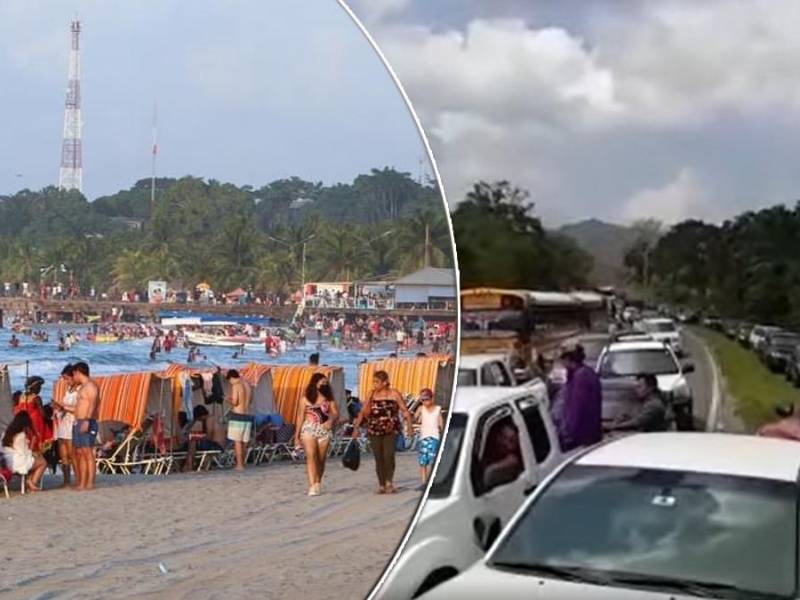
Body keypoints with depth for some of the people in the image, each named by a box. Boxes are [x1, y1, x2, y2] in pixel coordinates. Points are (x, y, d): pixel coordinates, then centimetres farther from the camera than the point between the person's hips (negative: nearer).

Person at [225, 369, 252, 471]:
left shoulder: (235, 386, -9)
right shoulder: (247, 385, 12)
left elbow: (234, 402, -15)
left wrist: (227, 400, 6)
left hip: (238, 415, -7)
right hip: (247, 416, 7)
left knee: (237, 441, -3)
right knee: (243, 442, 11)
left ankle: (239, 465, -4)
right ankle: (242, 463, 15)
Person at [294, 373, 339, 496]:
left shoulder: (329, 398, 9)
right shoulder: (306, 399, 5)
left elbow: (336, 413, 2)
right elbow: (300, 417, 7)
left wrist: (331, 420, -22)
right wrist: (297, 435, 6)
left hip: (324, 431, 2)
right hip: (309, 430, -2)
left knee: (321, 459, 7)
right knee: (311, 456, -16)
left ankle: (318, 483, 26)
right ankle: (312, 486, -21)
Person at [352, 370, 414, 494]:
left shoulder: (394, 394, 1)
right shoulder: (372, 394, 8)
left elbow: (405, 411, 1)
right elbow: (363, 412, 9)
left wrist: (410, 425, -9)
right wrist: (356, 427, 3)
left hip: (390, 430, -2)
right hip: (374, 431, 2)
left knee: (388, 456, -15)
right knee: (379, 458, 2)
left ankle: (389, 482, 1)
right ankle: (381, 485, 10)